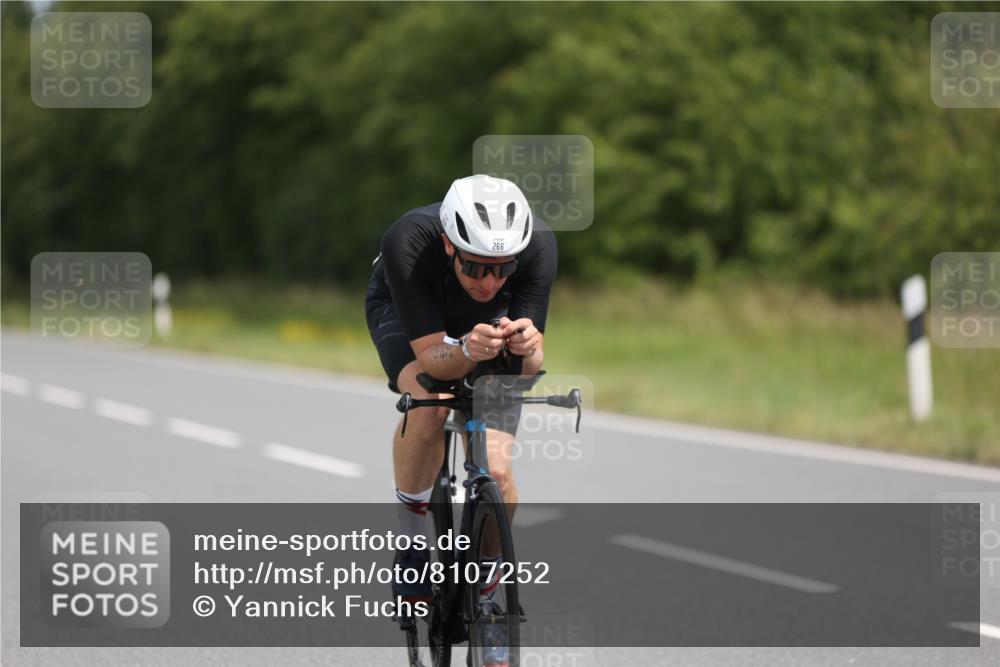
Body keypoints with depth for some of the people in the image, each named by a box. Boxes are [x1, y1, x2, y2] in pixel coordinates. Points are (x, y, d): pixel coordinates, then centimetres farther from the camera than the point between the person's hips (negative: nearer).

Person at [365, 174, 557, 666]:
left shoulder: (538, 245, -36)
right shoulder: (408, 242, -41)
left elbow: (531, 365, -30)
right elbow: (431, 359, -38)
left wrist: (527, 346, -53)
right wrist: (467, 352, -59)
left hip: (491, 322, 2)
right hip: (404, 312, -2)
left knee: (496, 470, -13)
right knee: (428, 403, -35)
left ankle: (486, 603, 11)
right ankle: (411, 547, -11)